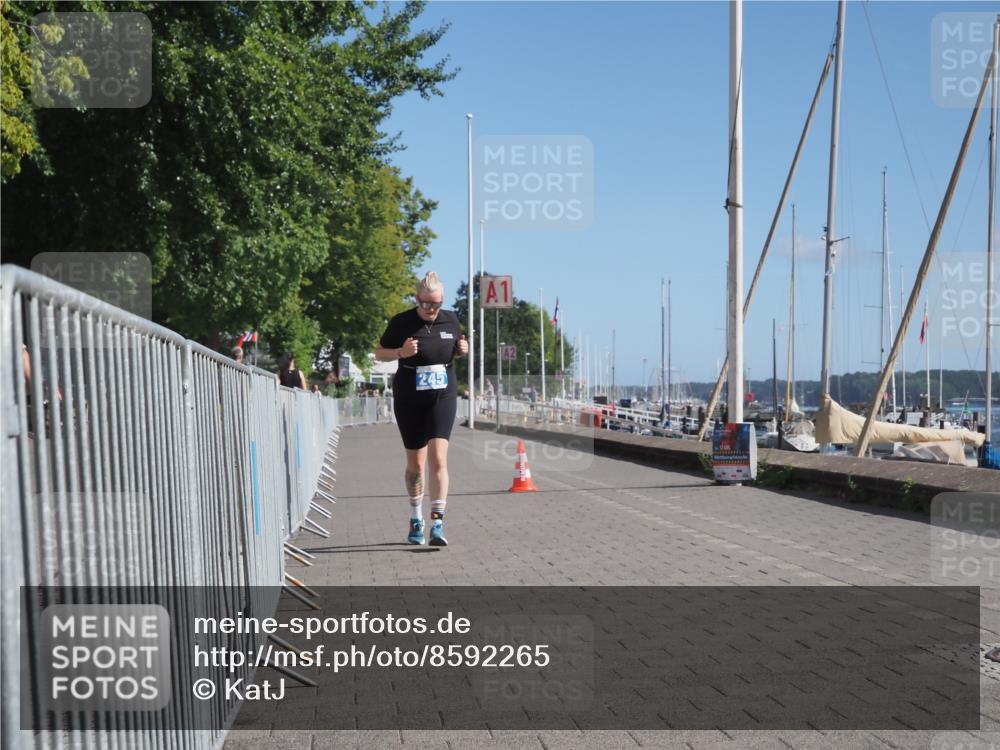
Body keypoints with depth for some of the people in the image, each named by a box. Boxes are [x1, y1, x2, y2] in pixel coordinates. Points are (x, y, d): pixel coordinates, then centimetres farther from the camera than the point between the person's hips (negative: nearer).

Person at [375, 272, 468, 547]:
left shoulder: (450, 320, 2)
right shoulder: (401, 323, -7)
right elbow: (379, 353, 2)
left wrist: (462, 350, -5)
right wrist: (401, 352, -18)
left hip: (443, 397, 1)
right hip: (409, 400, -1)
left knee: (438, 459, -13)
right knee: (415, 463, 9)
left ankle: (437, 524, -12)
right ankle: (416, 519, 28)